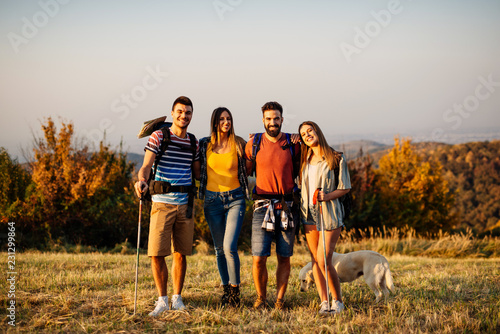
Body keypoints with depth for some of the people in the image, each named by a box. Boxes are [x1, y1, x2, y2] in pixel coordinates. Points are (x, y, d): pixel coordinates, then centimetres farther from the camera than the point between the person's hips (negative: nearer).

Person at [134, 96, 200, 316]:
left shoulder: (193, 142, 12)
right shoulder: (158, 137, -2)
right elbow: (146, 166, -12)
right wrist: (142, 180, -32)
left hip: (185, 204, 4)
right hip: (162, 202, -4)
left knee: (180, 253, 7)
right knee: (157, 253, -7)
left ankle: (177, 298, 19)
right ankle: (162, 299, 7)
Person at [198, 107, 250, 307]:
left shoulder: (238, 144, 1)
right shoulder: (205, 144, 5)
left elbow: (247, 169, 9)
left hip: (235, 198, -2)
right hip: (212, 199, 2)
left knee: (229, 247, -14)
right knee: (219, 249, 7)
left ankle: (235, 289, 1)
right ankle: (226, 289, 21)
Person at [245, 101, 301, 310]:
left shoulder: (293, 144, 4)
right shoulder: (254, 143, 4)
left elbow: (299, 171, 16)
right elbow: (245, 171, 14)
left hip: (287, 206, 1)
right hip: (263, 206, -1)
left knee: (284, 257, 4)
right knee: (258, 258, -6)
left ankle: (280, 300, 15)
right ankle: (261, 297, 13)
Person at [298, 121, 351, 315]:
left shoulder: (336, 158, -3)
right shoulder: (304, 159, 11)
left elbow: (345, 188, -2)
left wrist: (327, 196, -19)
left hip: (329, 213, -5)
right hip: (309, 213, 5)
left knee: (324, 261, -11)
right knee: (315, 259, 3)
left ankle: (337, 301, 6)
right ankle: (324, 302, 9)